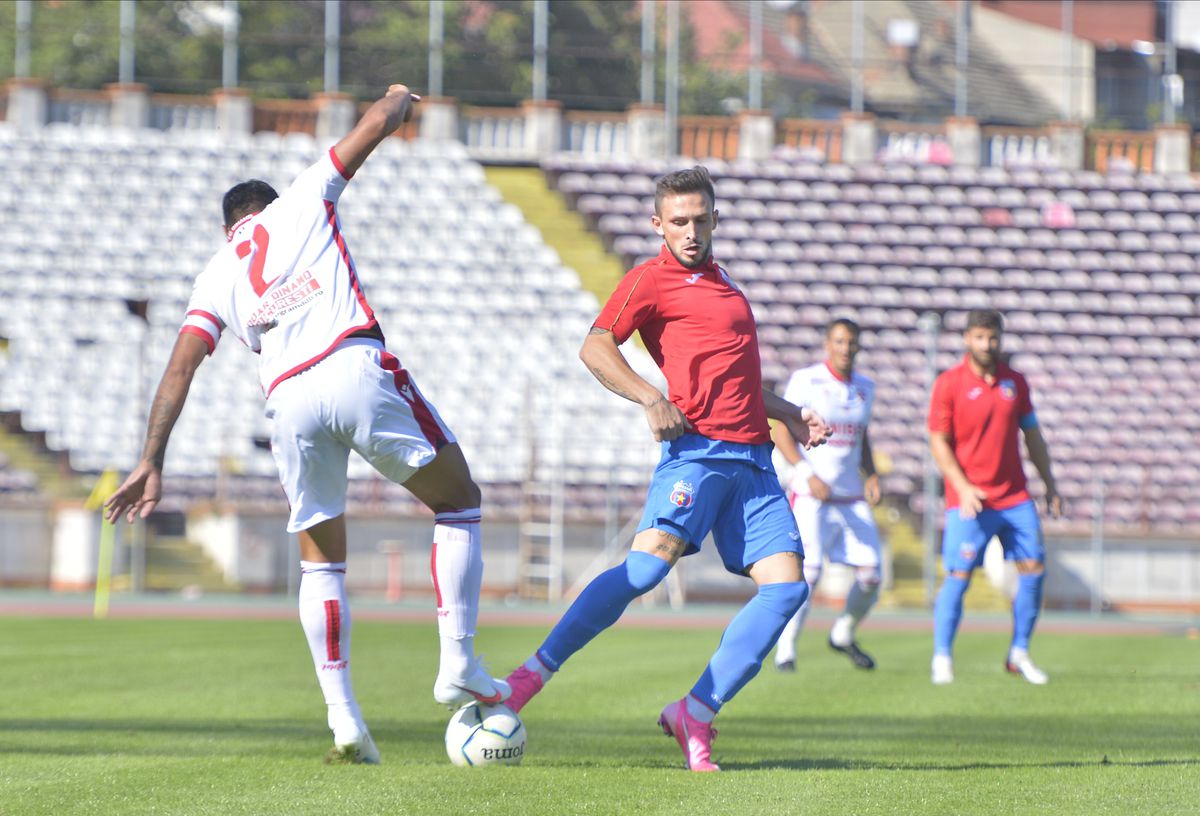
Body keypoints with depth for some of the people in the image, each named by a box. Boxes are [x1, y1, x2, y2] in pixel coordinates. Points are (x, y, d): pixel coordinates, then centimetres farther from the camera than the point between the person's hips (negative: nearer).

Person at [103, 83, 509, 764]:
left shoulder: (217, 277, 24)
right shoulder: (301, 204, 21)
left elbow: (181, 366, 12)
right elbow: (377, 124, 22)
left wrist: (152, 464, 9)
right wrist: (398, 98, 46)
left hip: (290, 400, 3)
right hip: (358, 368, -2)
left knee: (321, 561, 16)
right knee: (460, 504, 14)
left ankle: (345, 724, 5)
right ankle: (459, 664, 1)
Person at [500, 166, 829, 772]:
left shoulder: (720, 283, 26)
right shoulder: (652, 279, 2)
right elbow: (596, 347, -11)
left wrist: (788, 414, 30)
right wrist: (651, 399, -22)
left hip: (752, 460, 7)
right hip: (698, 449, -7)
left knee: (787, 586, -9)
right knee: (648, 565, -24)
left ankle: (694, 715, -7)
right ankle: (533, 674, -16)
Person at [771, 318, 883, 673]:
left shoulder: (865, 388, 11)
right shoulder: (805, 381, -6)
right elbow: (781, 433, -7)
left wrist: (871, 476, 5)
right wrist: (809, 475, -20)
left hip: (852, 497, 5)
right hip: (810, 496, -5)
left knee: (870, 574, -1)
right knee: (808, 573, -17)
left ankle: (843, 636, 23)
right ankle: (785, 650, -7)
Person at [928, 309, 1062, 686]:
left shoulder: (1014, 382, 9)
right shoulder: (949, 383, -4)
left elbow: (1032, 435, 18)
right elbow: (939, 442, -6)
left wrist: (1050, 485, 16)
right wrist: (962, 487, -17)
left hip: (1015, 496, 5)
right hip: (969, 499, -5)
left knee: (1034, 569, 0)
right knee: (958, 576, -10)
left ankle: (1019, 654, 12)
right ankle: (942, 659, 0)